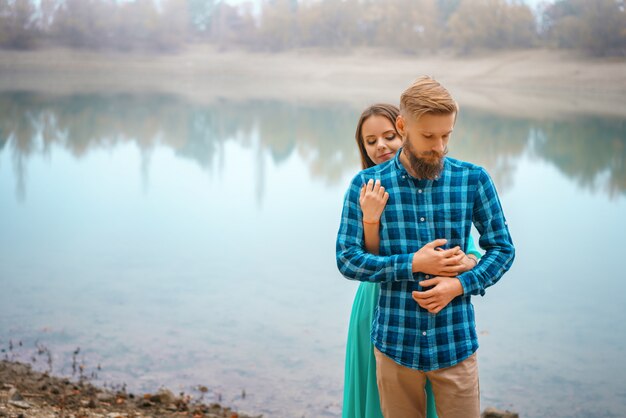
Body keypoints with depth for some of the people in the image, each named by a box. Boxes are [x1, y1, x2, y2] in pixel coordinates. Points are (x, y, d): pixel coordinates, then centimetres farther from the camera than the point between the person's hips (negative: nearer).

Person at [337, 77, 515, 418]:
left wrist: (461, 284, -13)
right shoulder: (366, 184, -4)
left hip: (456, 344, 0)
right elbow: (346, 259, -4)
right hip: (395, 342, 0)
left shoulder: (474, 180, -2)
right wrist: (413, 265, -15)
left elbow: (502, 249, 4)